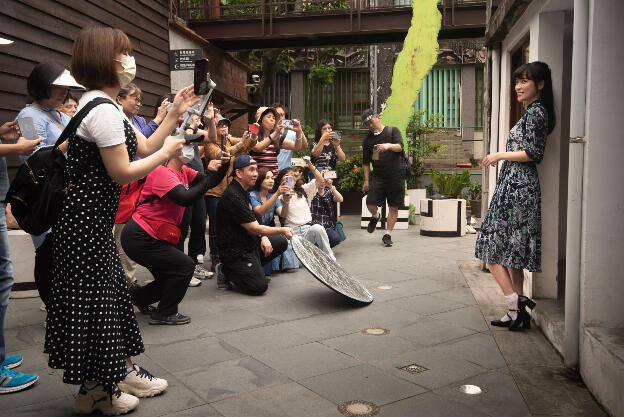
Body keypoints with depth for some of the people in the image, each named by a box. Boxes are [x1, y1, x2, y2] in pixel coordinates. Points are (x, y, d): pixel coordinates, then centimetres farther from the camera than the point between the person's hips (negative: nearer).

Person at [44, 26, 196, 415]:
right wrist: (168, 152, -8)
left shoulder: (106, 106, 15)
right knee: (91, 295, 2)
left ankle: (124, 372, 32)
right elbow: (122, 172, -20)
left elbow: (145, 147, 16)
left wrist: (175, 114, 14)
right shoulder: (103, 109, -19)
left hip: (93, 218, 11)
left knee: (111, 289, 17)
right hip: (85, 220, -11)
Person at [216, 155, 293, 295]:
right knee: (259, 286, -16)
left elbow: (253, 222, 18)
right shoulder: (233, 196, -22)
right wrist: (282, 230, -18)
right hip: (235, 251, -10)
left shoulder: (243, 192, 12)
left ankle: (252, 268, 8)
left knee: (281, 242, 4)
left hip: (249, 244, 10)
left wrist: (263, 237, 1)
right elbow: (253, 228, -22)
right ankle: (226, 272, 4)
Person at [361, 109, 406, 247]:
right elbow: (366, 162, 15)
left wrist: (389, 145, -35)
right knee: (370, 203, -12)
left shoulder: (393, 131, 3)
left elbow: (400, 147, -14)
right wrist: (366, 180, 10)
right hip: (378, 175, 2)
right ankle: (376, 216, 23)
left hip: (396, 175, -2)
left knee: (393, 207, 0)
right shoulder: (367, 139, 10)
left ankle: (387, 235, 14)